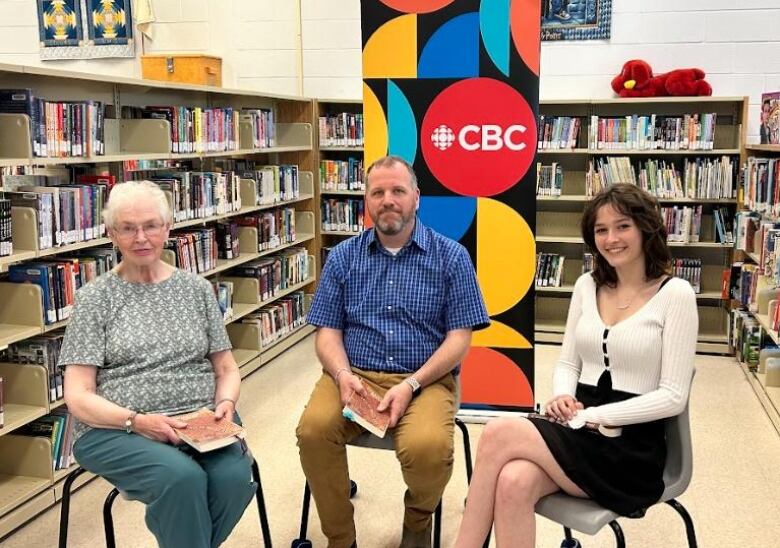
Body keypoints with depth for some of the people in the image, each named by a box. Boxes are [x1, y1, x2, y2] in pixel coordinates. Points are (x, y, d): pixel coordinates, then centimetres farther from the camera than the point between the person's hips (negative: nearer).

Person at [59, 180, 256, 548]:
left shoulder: (196, 289, 11)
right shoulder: (94, 298, 3)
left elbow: (226, 369, 15)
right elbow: (78, 396, -2)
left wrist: (225, 403, -7)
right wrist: (137, 421, -18)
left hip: (200, 421, 3)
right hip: (116, 429, -3)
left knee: (235, 476, -27)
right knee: (181, 477, -33)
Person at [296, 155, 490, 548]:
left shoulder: (451, 257, 1)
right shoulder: (343, 257, 9)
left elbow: (459, 337, -3)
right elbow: (328, 331, 7)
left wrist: (411, 385, -16)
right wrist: (343, 374, -15)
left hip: (426, 379, -2)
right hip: (354, 375, 2)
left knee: (428, 446, -31)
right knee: (313, 429, -28)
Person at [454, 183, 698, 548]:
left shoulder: (675, 294, -6)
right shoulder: (587, 285, 11)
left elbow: (673, 397, -10)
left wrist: (592, 416, -16)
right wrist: (563, 398, -9)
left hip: (631, 445, -4)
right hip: (576, 430, 4)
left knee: (499, 434, -25)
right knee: (514, 482, -30)